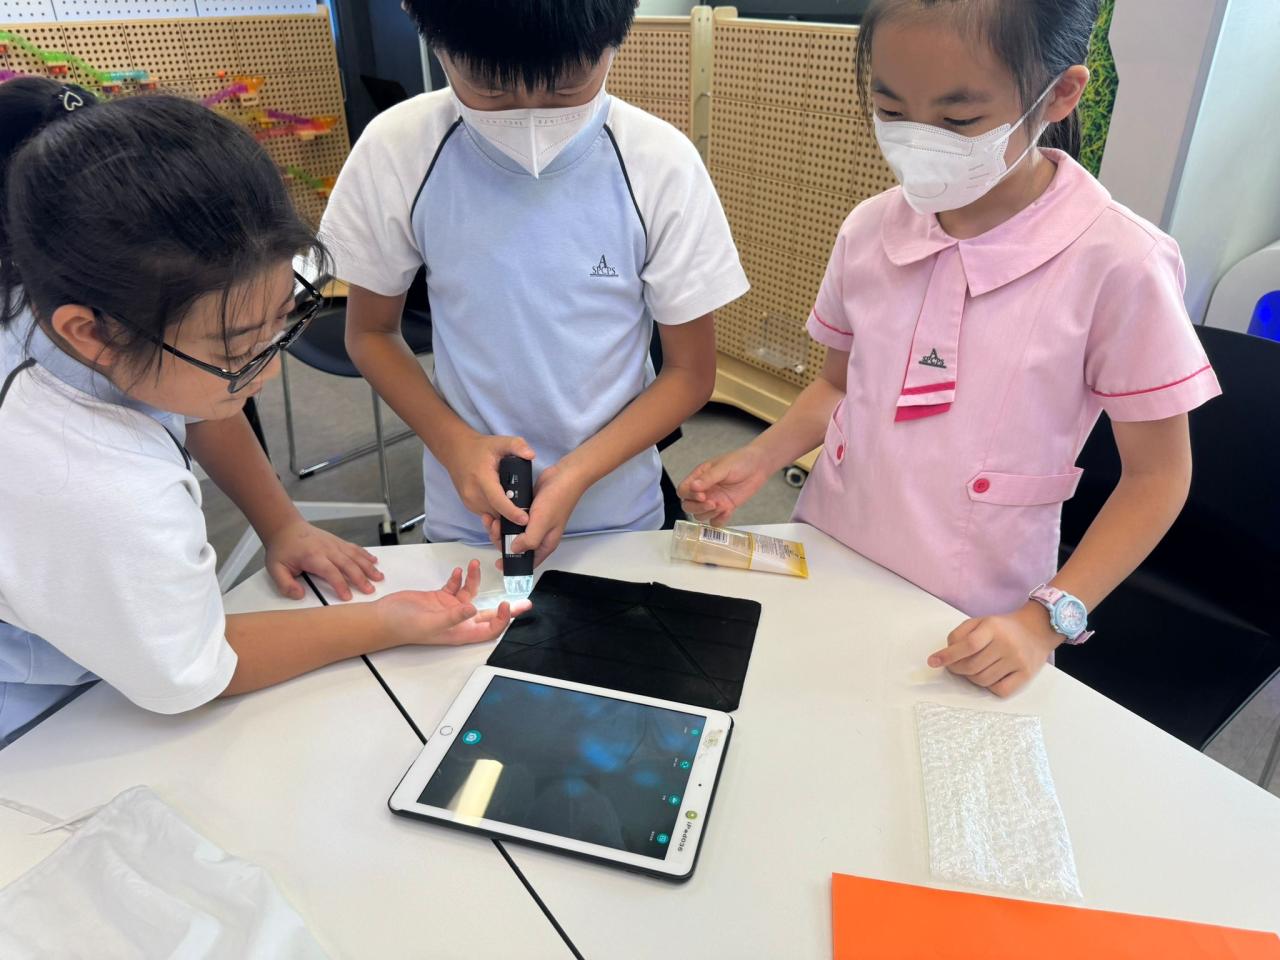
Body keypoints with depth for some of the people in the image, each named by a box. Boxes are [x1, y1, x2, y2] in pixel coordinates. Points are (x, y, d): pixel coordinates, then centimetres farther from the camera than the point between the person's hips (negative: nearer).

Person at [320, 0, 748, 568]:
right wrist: (455, 444, -17)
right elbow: (371, 333, -2)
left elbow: (690, 372, -9)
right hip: (467, 517, 1)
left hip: (619, 516, 0)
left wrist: (580, 472, -22)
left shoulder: (661, 164, -17)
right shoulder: (397, 152, -15)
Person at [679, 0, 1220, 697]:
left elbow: (1157, 475, -8)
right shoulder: (869, 231, -4)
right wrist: (759, 459, -7)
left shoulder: (1117, 263, -16)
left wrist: (1046, 620, -16)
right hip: (823, 566, 4)